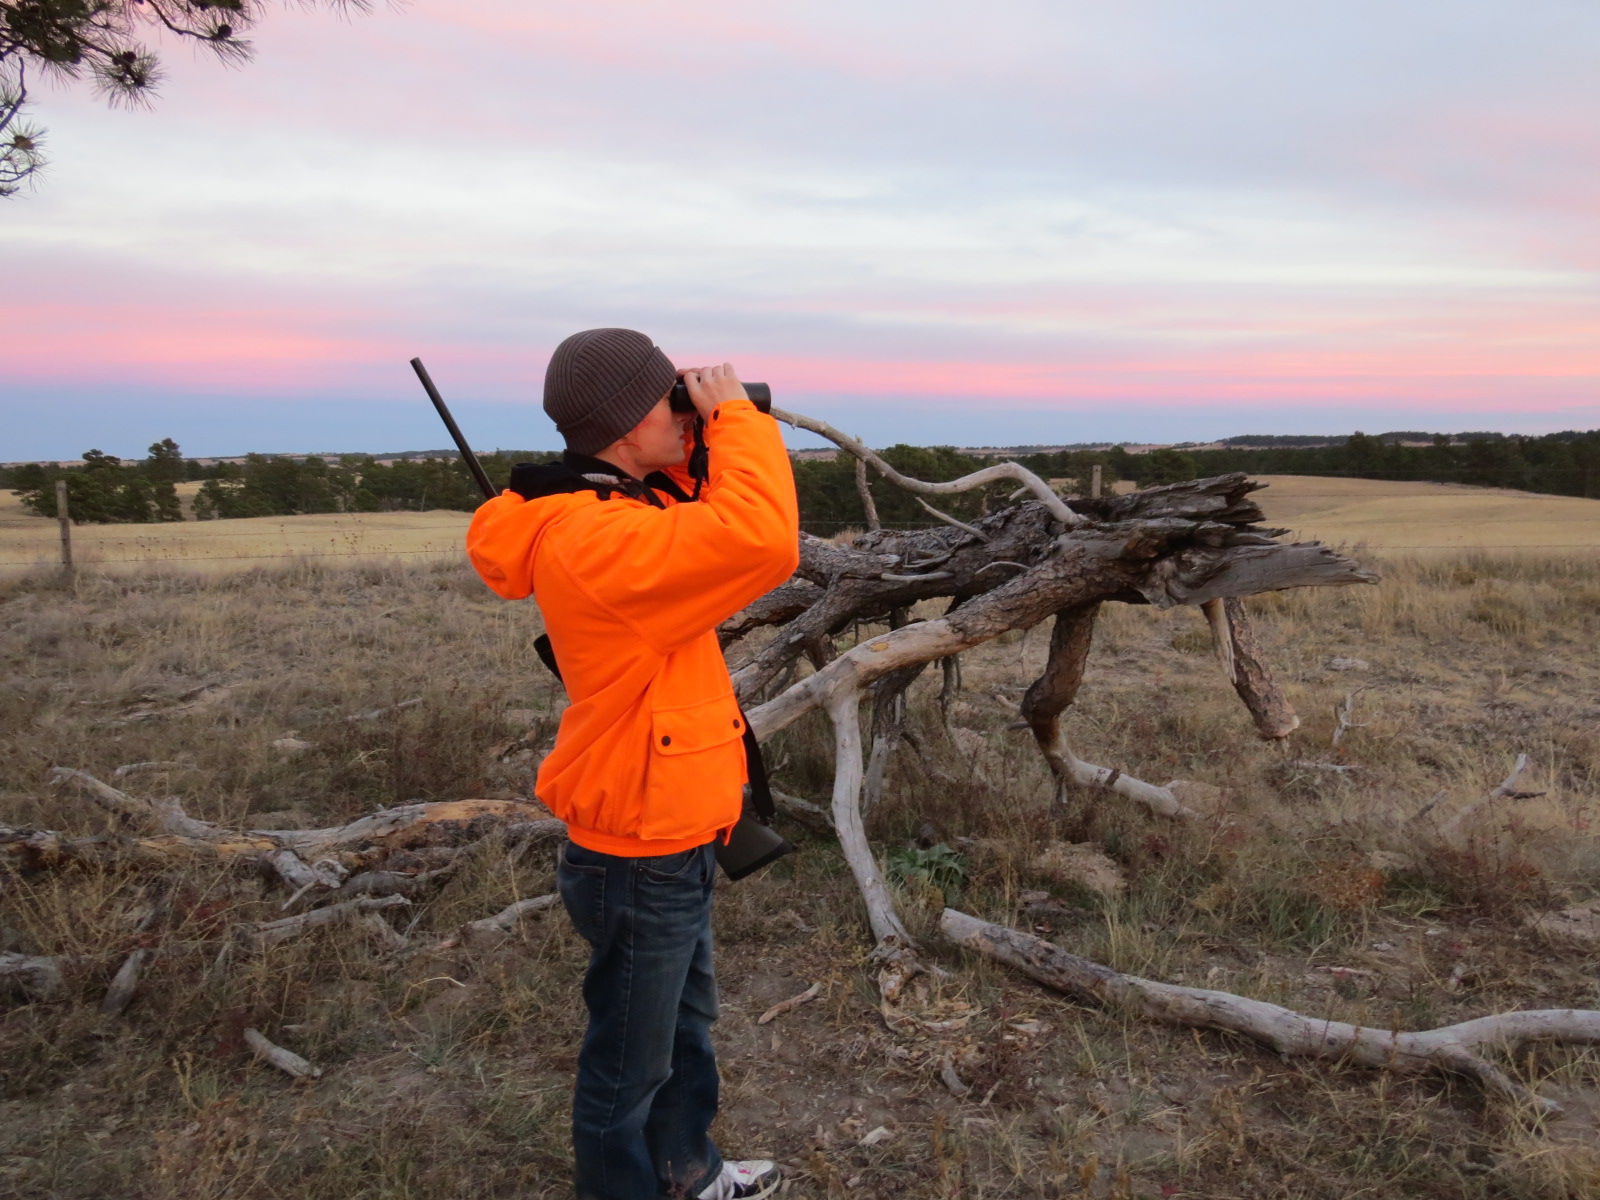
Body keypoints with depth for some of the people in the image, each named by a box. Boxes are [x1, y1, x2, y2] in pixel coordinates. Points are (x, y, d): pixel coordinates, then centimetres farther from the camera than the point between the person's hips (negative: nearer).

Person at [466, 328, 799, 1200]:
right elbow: (763, 542, -39)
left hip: (669, 837, 11)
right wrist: (736, 419, -24)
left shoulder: (616, 507, 4)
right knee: (630, 1059, 12)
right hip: (640, 854, -11)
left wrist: (703, 440, 0)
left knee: (686, 1023, 28)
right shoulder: (592, 536, -29)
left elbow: (708, 533, 16)